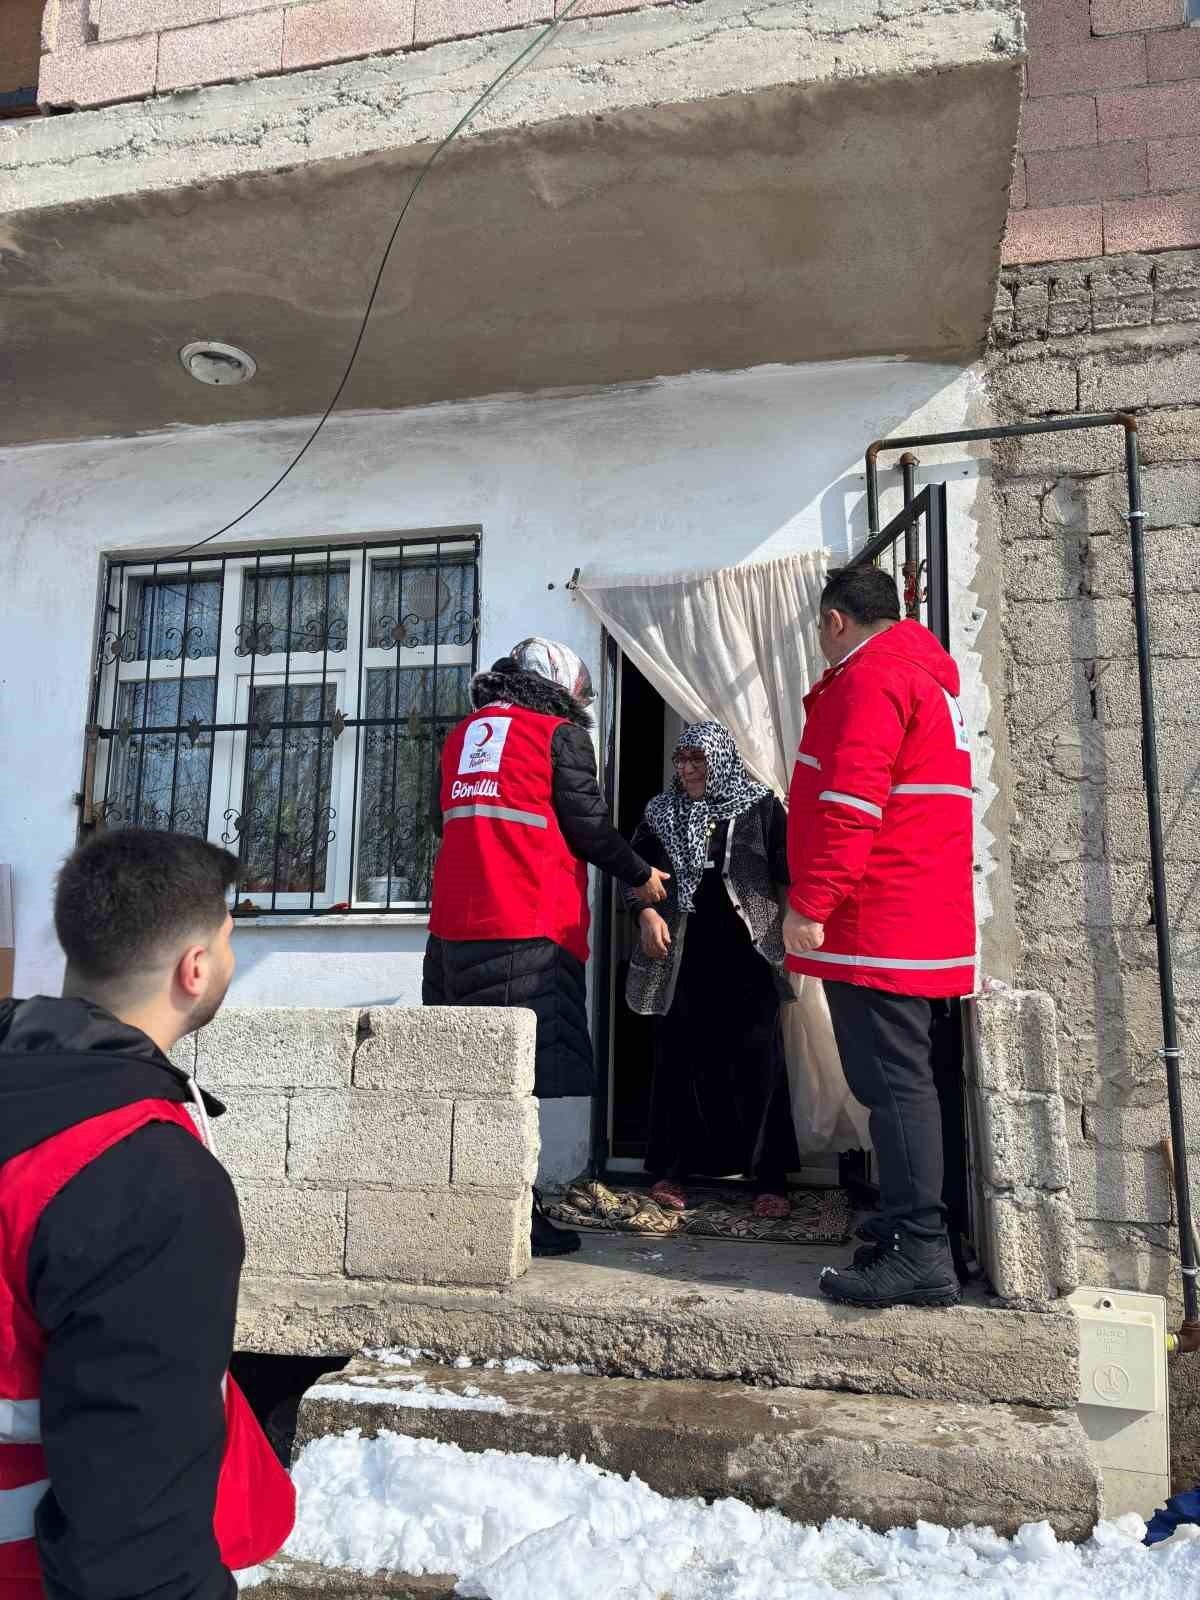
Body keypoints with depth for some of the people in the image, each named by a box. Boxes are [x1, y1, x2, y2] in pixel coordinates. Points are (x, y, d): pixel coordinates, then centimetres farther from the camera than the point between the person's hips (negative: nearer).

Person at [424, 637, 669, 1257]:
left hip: (453, 927, 7)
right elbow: (588, 827, -3)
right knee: (523, 1075, -3)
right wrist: (641, 876, 12)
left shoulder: (465, 733, 19)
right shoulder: (560, 733, -1)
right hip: (529, 932, -7)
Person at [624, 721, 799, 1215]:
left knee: (758, 1062, -2)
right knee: (680, 1059, 5)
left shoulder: (760, 807, 4)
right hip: (680, 957, 2)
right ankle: (672, 1173, 16)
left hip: (747, 954, -2)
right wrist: (646, 912, -6)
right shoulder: (660, 814, 12)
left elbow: (788, 868, -1)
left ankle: (770, 1180, 6)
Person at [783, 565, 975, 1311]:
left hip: (876, 926, -10)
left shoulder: (871, 676, -10)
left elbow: (850, 801, -21)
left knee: (892, 1082, -9)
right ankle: (918, 1241, 19)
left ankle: (919, 1254, -7)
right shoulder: (924, 671, 22)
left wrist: (811, 903, -20)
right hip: (924, 929, 10)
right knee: (902, 1080, 13)